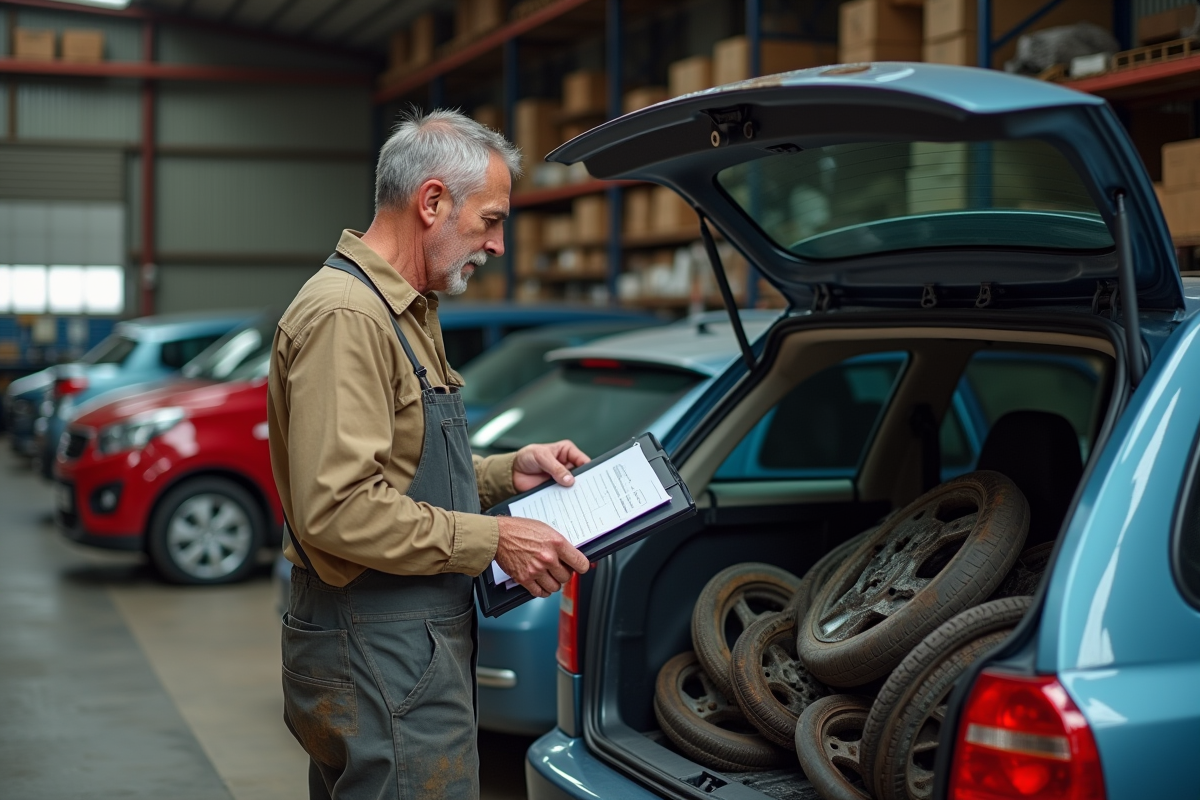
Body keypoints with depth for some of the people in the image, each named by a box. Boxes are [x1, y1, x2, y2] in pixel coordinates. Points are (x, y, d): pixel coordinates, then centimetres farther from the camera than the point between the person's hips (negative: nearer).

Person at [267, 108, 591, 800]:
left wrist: (506, 472, 11)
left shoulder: (405, 315, 19)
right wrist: (493, 541, -20)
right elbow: (338, 509, -25)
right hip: (380, 650, -11)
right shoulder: (343, 316, -17)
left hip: (416, 635, 11)